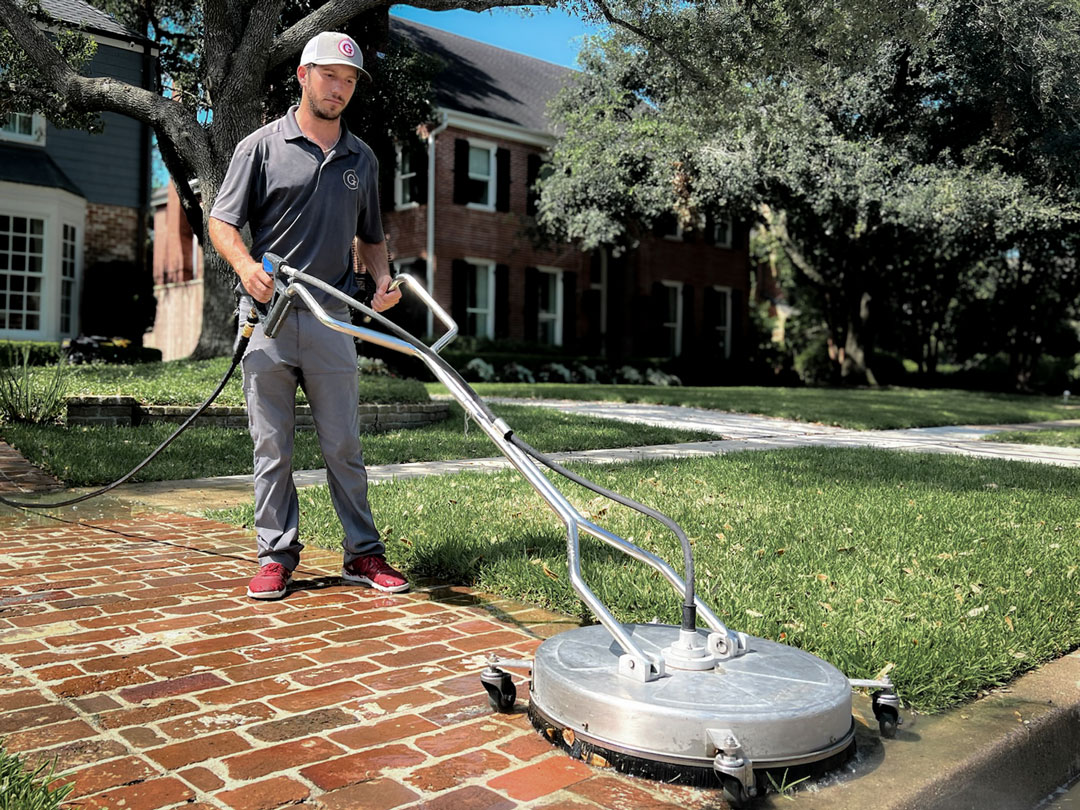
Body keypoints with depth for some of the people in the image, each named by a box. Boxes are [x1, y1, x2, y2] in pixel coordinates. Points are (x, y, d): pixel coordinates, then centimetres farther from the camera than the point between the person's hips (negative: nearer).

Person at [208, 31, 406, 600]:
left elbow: (370, 236, 22)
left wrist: (382, 278, 2)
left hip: (332, 319, 2)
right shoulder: (262, 146, 4)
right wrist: (246, 266, -20)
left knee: (344, 446, 4)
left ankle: (363, 554, 11)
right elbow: (222, 221, 1)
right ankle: (276, 555, 13)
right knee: (271, 447, 3)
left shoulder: (362, 159, 15)